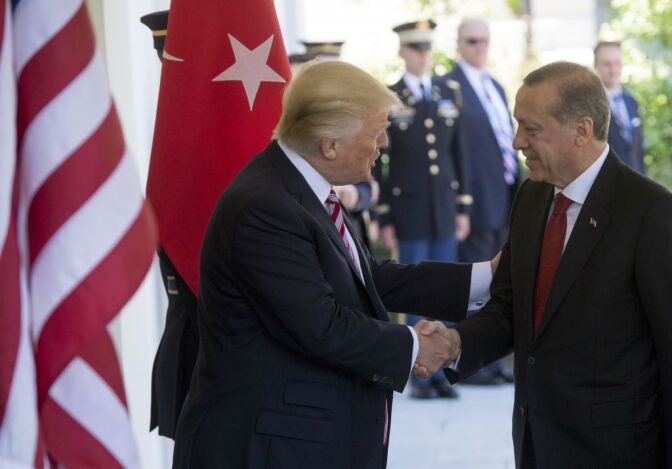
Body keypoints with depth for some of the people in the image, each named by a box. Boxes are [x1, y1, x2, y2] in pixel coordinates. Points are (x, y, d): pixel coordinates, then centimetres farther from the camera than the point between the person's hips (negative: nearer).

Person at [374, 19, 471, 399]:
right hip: (410, 210, -3)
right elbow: (376, 163, -2)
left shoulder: (450, 93, 9)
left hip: (446, 207, 3)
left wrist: (464, 207, 6)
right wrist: (384, 218, -5)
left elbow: (460, 153, 11)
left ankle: (441, 373, 11)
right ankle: (420, 376, 5)